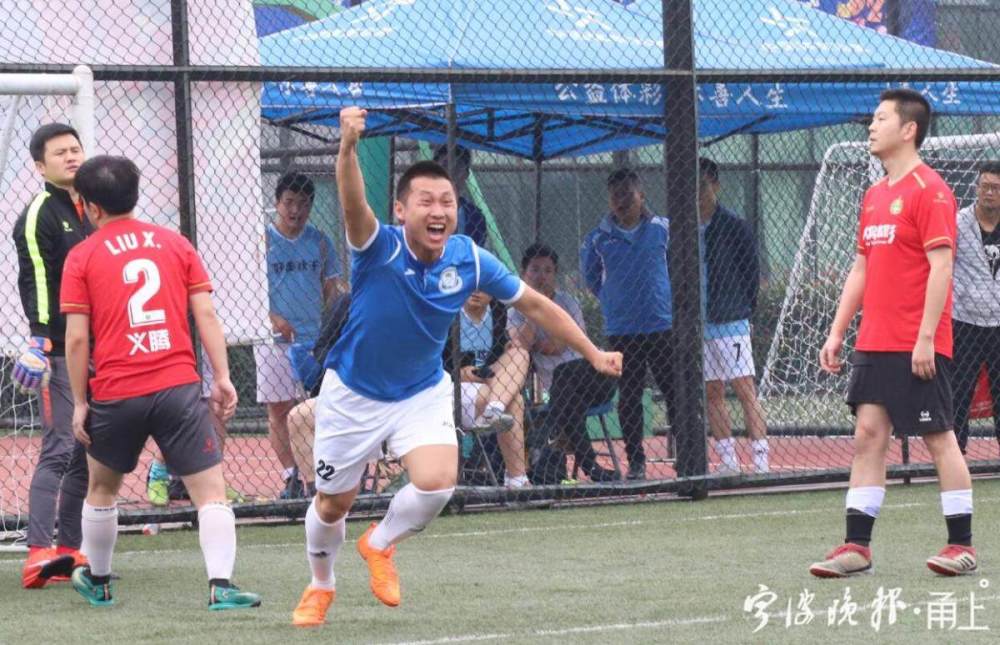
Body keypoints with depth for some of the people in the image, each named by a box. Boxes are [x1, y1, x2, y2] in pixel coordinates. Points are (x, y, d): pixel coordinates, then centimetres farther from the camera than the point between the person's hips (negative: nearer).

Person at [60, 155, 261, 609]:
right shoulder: (176, 244, 8)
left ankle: (97, 581, 36)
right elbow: (206, 315, 3)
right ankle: (220, 586, -16)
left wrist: (79, 402, 5)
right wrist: (222, 377, 5)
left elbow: (77, 338, -2)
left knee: (102, 488, 23)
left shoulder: (81, 257, 2)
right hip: (179, 387, 0)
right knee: (210, 490, -1)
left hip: (115, 395, 0)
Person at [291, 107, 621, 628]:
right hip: (354, 393, -2)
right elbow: (353, 203, -49)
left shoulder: (470, 261, -15)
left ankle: (380, 545, 11)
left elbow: (535, 305, -2)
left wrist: (593, 353, -4)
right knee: (332, 504, 10)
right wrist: (348, 147, -69)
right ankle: (321, 586, 42)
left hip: (423, 392, 2)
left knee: (436, 481, -22)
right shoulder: (379, 248, -27)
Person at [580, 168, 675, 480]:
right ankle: (635, 461, 8)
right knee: (629, 398, 2)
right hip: (621, 330, 0)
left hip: (662, 324, 0)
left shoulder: (663, 230, 1)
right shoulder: (599, 238, 2)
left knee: (674, 390, 0)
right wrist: (612, 302, 12)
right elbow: (591, 277, 17)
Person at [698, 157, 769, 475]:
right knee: (712, 394, 6)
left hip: (730, 321, -5)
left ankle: (761, 459, -12)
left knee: (744, 389, -8)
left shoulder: (733, 226, -2)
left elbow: (751, 272, 1)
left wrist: (744, 310, -1)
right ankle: (728, 460, 12)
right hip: (697, 326, 5)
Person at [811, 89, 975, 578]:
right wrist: (837, 332, 15)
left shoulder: (928, 190, -10)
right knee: (868, 434, 3)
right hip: (874, 343, 8)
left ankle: (962, 546, 5)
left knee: (939, 438, -2)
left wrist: (925, 339, -20)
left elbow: (940, 266, -16)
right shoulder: (874, 195, 15)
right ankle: (856, 547, 3)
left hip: (917, 347, -8)